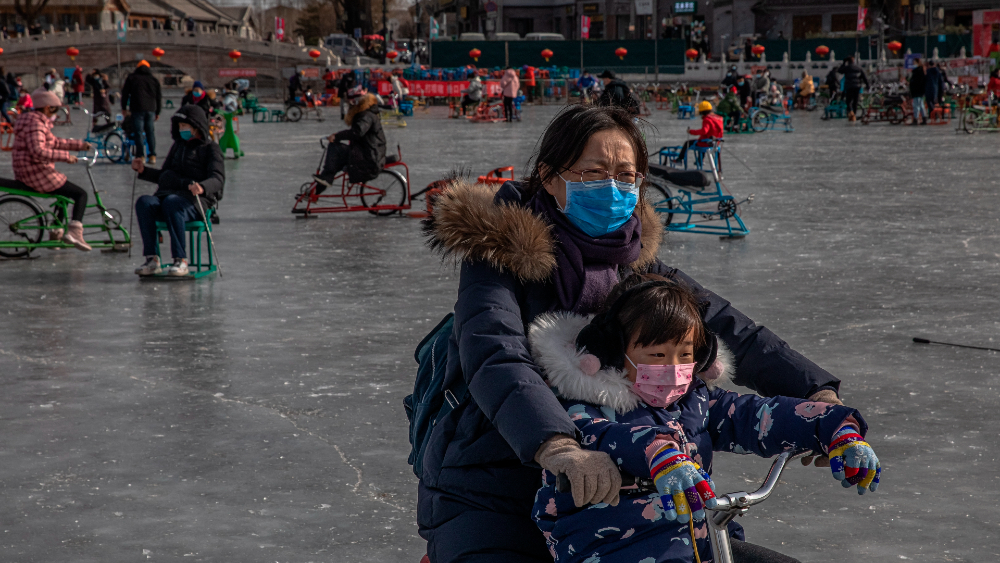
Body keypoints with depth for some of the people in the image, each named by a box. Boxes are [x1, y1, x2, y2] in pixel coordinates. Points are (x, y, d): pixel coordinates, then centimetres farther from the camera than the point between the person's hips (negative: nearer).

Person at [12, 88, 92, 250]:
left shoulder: (39, 122, 16)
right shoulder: (35, 124, -18)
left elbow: (54, 142, 24)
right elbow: (37, 151, -30)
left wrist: (81, 145, 20)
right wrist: (65, 156, -26)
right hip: (38, 175, -11)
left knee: (65, 193, 31)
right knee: (81, 194, -6)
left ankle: (56, 233, 33)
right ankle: (74, 231, -21)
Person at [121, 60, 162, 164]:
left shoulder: (131, 78, 6)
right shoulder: (154, 80, 14)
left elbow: (125, 93, 6)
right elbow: (158, 97, 16)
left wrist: (124, 107, 14)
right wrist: (157, 112, 21)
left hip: (137, 109, -3)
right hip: (151, 109, 3)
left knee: (139, 132, -3)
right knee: (150, 131, 9)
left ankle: (140, 156, -8)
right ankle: (153, 156, 3)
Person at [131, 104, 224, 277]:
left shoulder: (210, 148, 6)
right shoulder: (178, 146, 25)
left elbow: (218, 179, -10)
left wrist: (202, 187, -32)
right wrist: (144, 170, 16)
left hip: (195, 199, -5)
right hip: (167, 193, 5)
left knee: (172, 203, -39)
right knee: (144, 202, -27)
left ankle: (181, 261, -35)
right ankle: (152, 260, -31)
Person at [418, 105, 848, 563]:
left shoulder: (633, 261, 5)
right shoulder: (502, 253, -14)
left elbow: (720, 323, -2)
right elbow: (493, 360, -30)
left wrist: (817, 394, -16)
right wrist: (558, 448, -48)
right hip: (488, 503, -6)